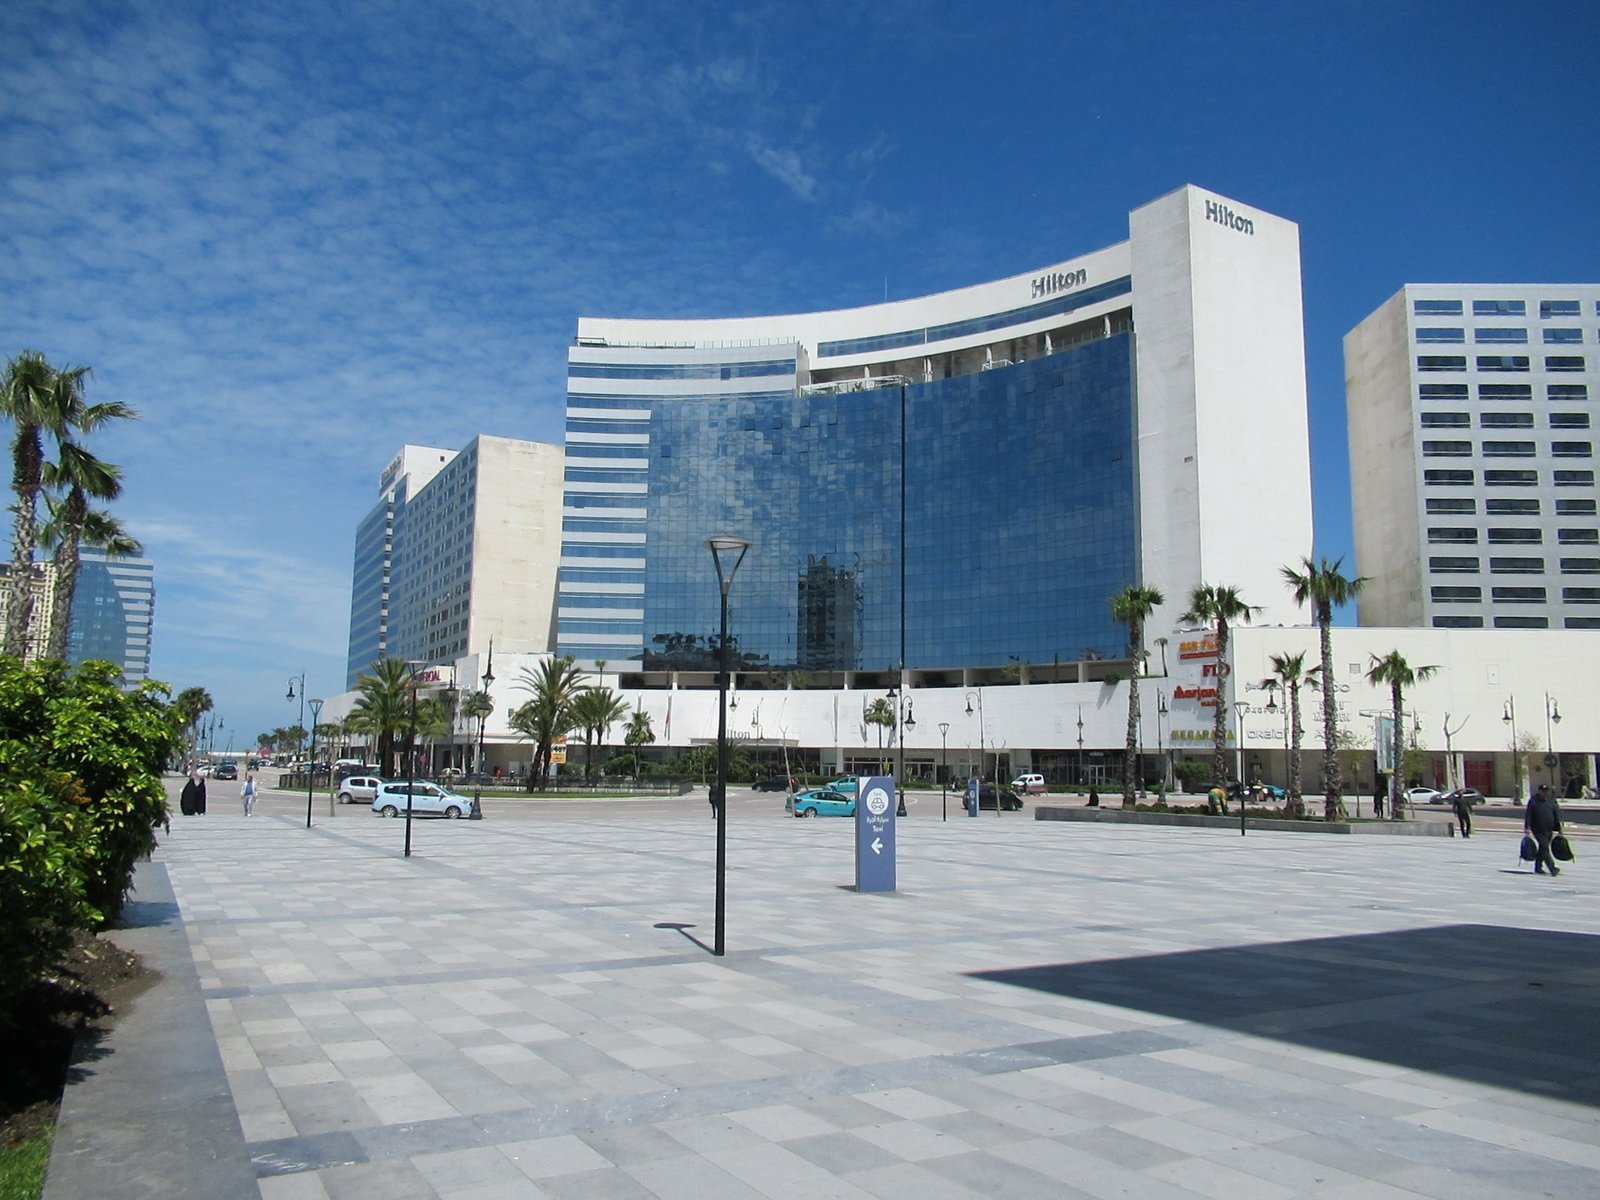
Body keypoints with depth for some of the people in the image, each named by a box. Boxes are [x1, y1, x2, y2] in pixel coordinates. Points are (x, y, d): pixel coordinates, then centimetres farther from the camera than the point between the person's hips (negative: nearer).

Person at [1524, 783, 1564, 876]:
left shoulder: (1551, 800, 7)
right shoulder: (1533, 801, -8)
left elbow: (1556, 814, 12)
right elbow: (1528, 815, -10)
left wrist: (1559, 828, 10)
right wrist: (1527, 827, -17)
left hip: (1549, 830, 6)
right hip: (1538, 830, -6)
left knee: (1543, 849, 13)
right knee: (1544, 847, -15)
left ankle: (1538, 868, 24)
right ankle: (1552, 868, -20)